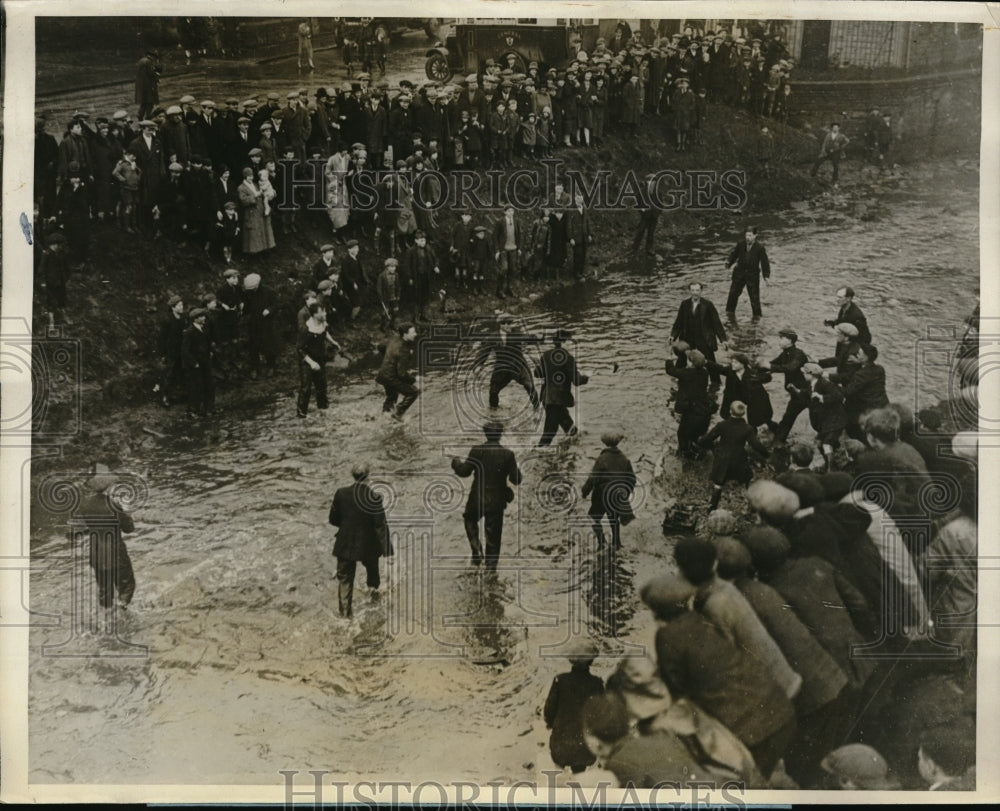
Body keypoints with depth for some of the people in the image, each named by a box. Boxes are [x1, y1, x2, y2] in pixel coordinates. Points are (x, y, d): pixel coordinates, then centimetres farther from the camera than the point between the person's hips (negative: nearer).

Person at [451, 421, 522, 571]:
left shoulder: (476, 451, -11)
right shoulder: (508, 454, -9)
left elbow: (464, 472, -4)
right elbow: (516, 480, -7)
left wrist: (456, 462, 16)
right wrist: (515, 468, 14)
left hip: (477, 499, 0)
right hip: (497, 502, 0)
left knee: (470, 519, 28)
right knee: (493, 535, 12)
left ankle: (476, 549, 10)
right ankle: (491, 565, 15)